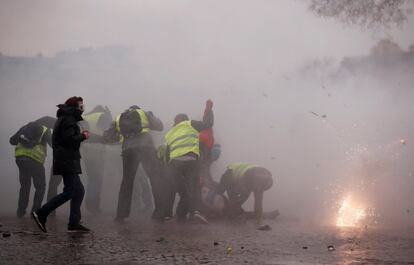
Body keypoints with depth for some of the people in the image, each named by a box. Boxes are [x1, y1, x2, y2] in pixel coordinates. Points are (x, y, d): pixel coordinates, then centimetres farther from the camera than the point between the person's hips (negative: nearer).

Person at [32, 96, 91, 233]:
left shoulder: (65, 119, 21)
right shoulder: (68, 120, -11)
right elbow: (69, 139, -23)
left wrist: (80, 135, 10)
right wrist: (83, 136, -9)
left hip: (68, 161, 11)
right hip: (67, 162, -11)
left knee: (79, 191, 9)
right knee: (69, 192, -10)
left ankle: (74, 223, 8)